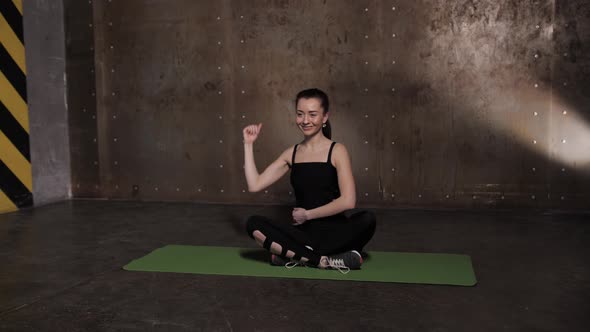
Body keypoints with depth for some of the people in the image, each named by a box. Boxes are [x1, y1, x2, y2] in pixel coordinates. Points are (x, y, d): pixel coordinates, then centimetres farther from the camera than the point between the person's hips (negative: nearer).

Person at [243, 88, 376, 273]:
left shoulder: (336, 151, -4)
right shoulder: (291, 154, 8)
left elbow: (348, 201, -15)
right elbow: (254, 185, 2)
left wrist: (308, 214, -8)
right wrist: (248, 144, 4)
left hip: (333, 231, -2)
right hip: (302, 231, 3)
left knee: (367, 220, -34)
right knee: (253, 224, -22)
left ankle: (294, 255, -25)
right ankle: (325, 261, -25)